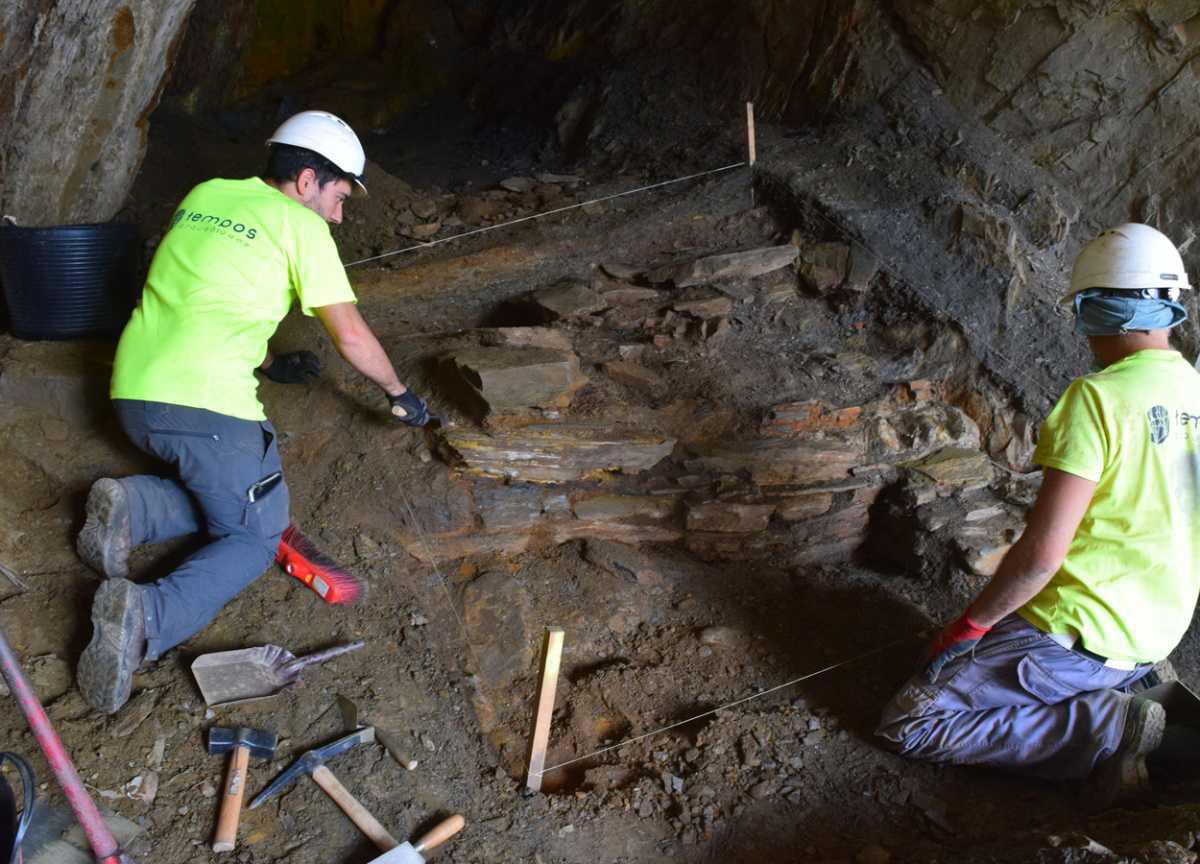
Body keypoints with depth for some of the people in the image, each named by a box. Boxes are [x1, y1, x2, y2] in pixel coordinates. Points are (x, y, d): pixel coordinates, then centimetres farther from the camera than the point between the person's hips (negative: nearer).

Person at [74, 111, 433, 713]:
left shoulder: (203, 196, 18)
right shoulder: (300, 225, -2)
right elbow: (351, 335, -3)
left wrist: (270, 364, 33)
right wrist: (399, 392, 12)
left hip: (132, 394, 7)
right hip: (206, 406, -7)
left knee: (218, 495, 26)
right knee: (254, 535, 7)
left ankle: (132, 510, -1)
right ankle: (148, 618, -19)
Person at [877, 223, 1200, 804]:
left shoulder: (1098, 398, -20)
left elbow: (1041, 553, -24)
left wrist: (970, 624, -9)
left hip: (1081, 635, -9)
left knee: (907, 725, -7)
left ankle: (1115, 727, -10)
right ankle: (1134, 687, 10)